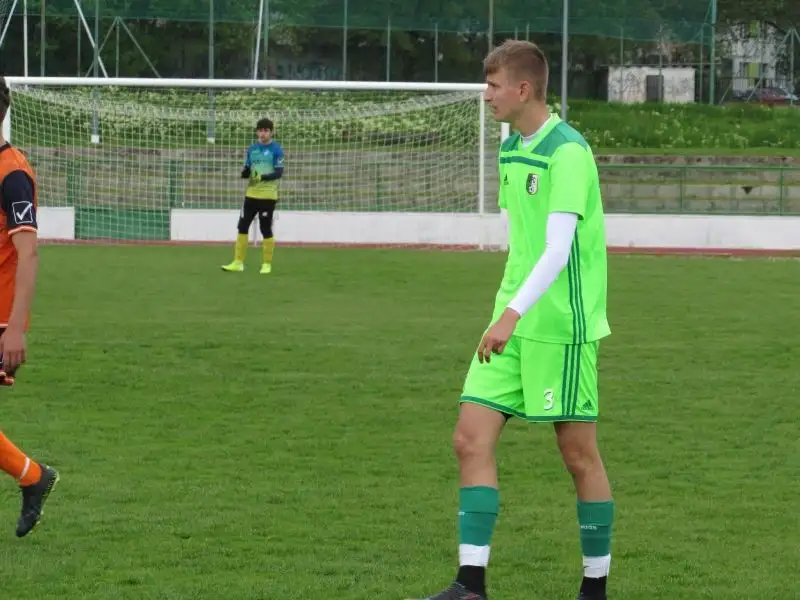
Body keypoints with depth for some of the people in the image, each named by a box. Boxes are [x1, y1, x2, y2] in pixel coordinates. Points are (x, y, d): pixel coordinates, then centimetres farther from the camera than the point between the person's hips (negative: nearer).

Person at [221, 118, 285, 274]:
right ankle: (238, 263, 8)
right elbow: (246, 171, 15)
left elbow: (279, 172, -11)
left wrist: (263, 177, -26)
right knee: (242, 226, 3)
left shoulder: (276, 149, -4)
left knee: (266, 229, -2)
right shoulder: (252, 149, 12)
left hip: (268, 195, -5)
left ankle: (267, 264, 9)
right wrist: (245, 173, -9)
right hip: (251, 194, 5)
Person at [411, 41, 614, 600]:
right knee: (472, 439, -1)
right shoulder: (511, 148, 12)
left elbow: (558, 249, -23)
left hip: (561, 326, -8)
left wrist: (514, 313, -31)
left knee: (579, 454, 2)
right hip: (513, 322, 8)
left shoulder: (568, 152, -15)